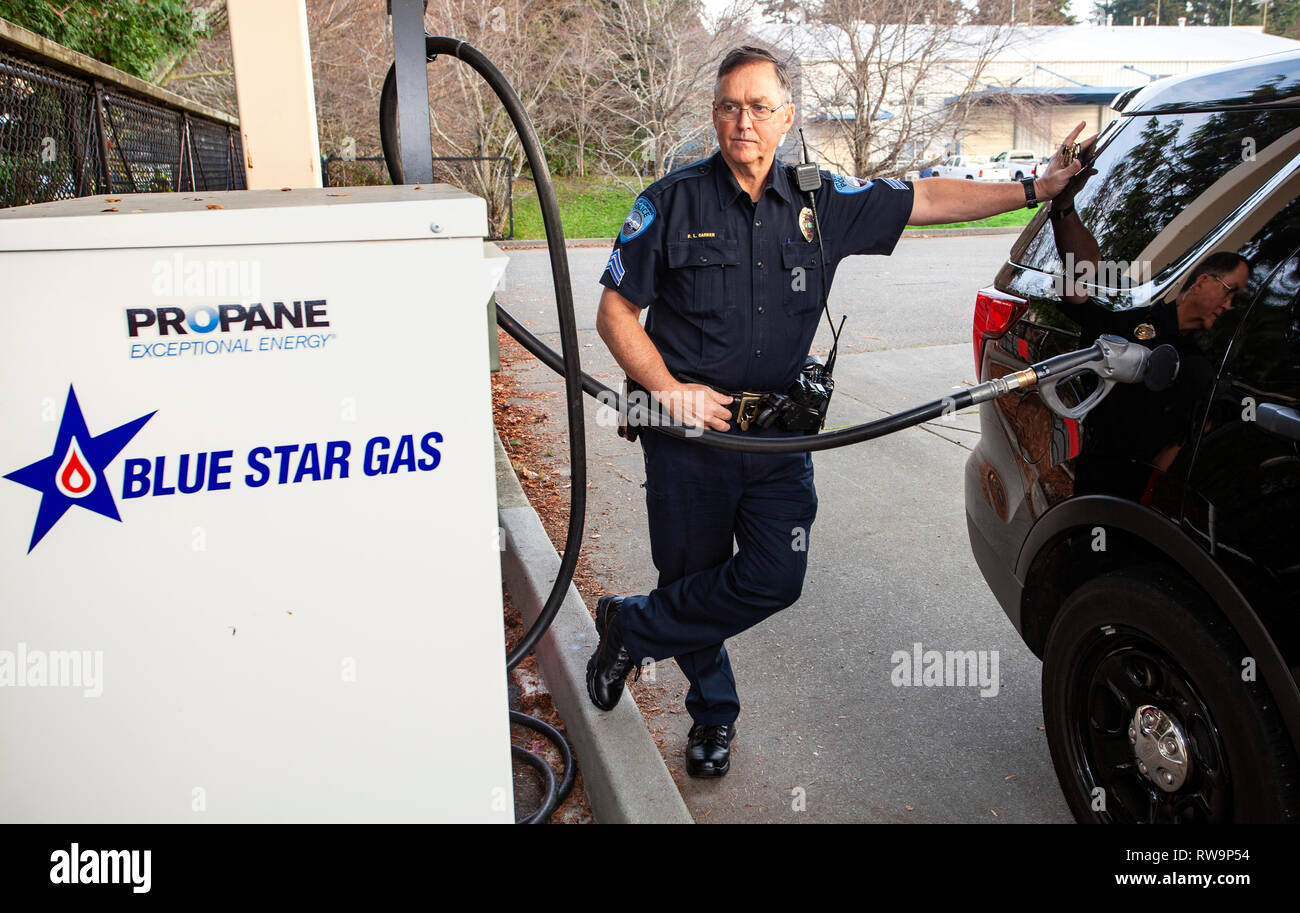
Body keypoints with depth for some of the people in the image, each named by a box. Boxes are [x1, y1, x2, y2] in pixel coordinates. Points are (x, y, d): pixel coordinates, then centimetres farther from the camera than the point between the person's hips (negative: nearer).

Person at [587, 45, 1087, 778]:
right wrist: (667, 386, -14)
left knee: (776, 578, -5)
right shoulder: (672, 203, -4)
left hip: (779, 437, 3)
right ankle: (714, 715, 34)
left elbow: (929, 200, 10)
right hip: (689, 433, -2)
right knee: (695, 580, 8)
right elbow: (615, 313, -2)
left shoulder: (821, 203, 5)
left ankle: (632, 629, 17)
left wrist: (1035, 189, 6)